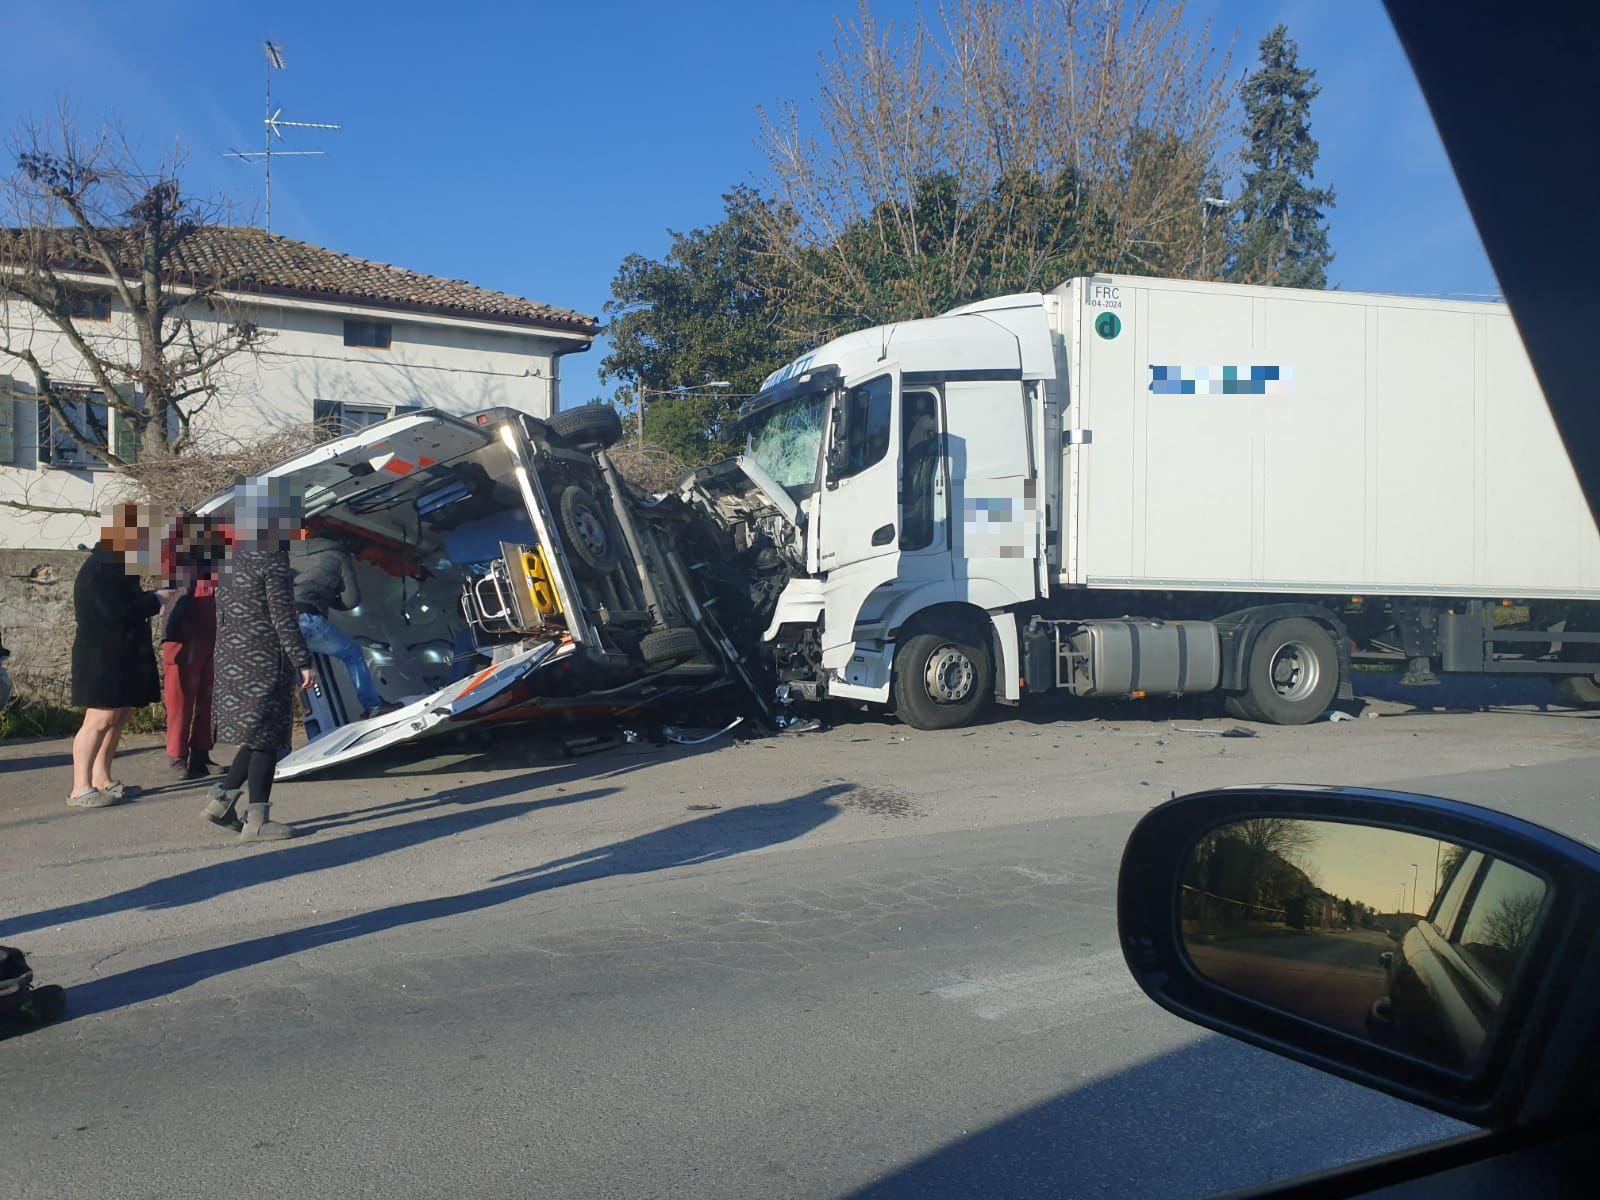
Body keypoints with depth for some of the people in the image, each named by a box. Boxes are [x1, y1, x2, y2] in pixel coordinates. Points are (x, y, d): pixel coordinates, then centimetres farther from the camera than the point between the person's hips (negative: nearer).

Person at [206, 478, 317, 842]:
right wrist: (303, 662, -12)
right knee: (266, 737, -2)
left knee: (256, 735, 18)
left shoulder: (230, 563, 13)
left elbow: (222, 615, 17)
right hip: (266, 663, -9)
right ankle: (256, 820, 1)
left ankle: (222, 799, 14)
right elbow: (283, 619, -16)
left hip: (232, 660, 9)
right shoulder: (273, 564, -13)